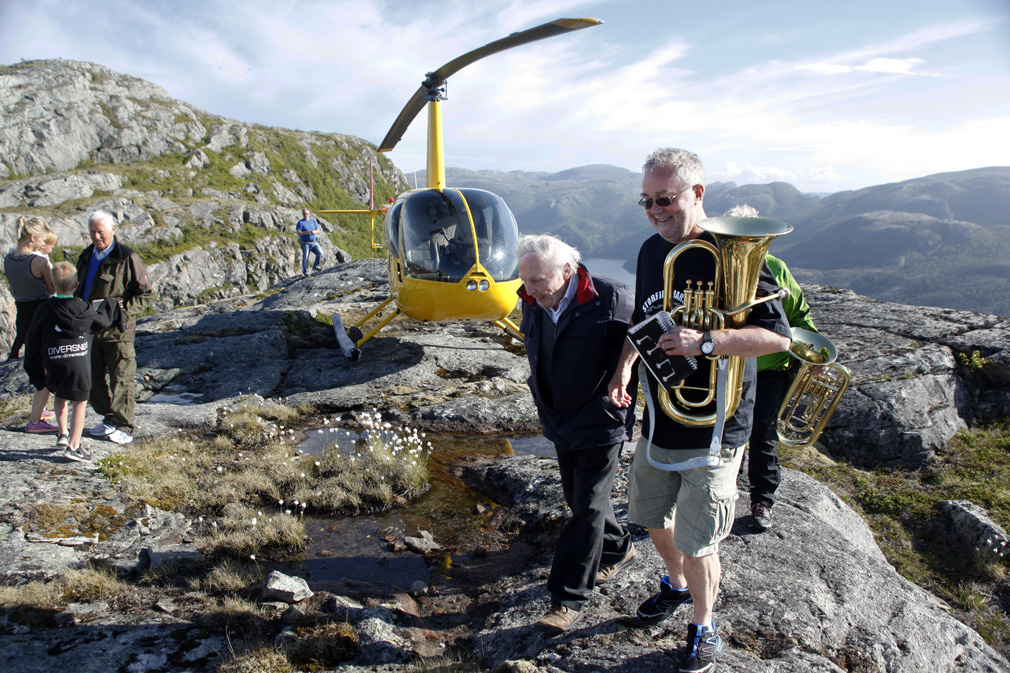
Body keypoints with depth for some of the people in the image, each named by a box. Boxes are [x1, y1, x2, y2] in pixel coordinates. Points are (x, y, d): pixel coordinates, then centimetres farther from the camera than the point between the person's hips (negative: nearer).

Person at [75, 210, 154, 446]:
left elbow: (147, 294, -9)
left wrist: (123, 311, -20)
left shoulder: (127, 258, -10)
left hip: (117, 330, -7)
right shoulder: (86, 256, 12)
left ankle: (124, 428, 10)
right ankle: (110, 420, 29)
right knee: (93, 380, 14)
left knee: (121, 380, -1)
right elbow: (79, 289, 24)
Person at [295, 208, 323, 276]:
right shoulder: (300, 222, 0)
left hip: (314, 242, 4)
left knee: (320, 253, -8)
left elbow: (318, 229, 14)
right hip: (305, 243, -4)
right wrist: (306, 233, -23)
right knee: (305, 257, -6)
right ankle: (305, 272, 6)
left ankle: (316, 266, 11)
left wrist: (314, 231, -9)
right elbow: (298, 232, -10)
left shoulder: (313, 221, 14)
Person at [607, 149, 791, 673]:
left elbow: (778, 338, -18)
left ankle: (704, 629, 32)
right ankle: (677, 585, 51)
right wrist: (624, 367, 4)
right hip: (658, 419, 7)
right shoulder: (652, 250, 5)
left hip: (713, 428, -6)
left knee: (697, 543, 4)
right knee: (650, 514, 22)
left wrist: (704, 343, -28)